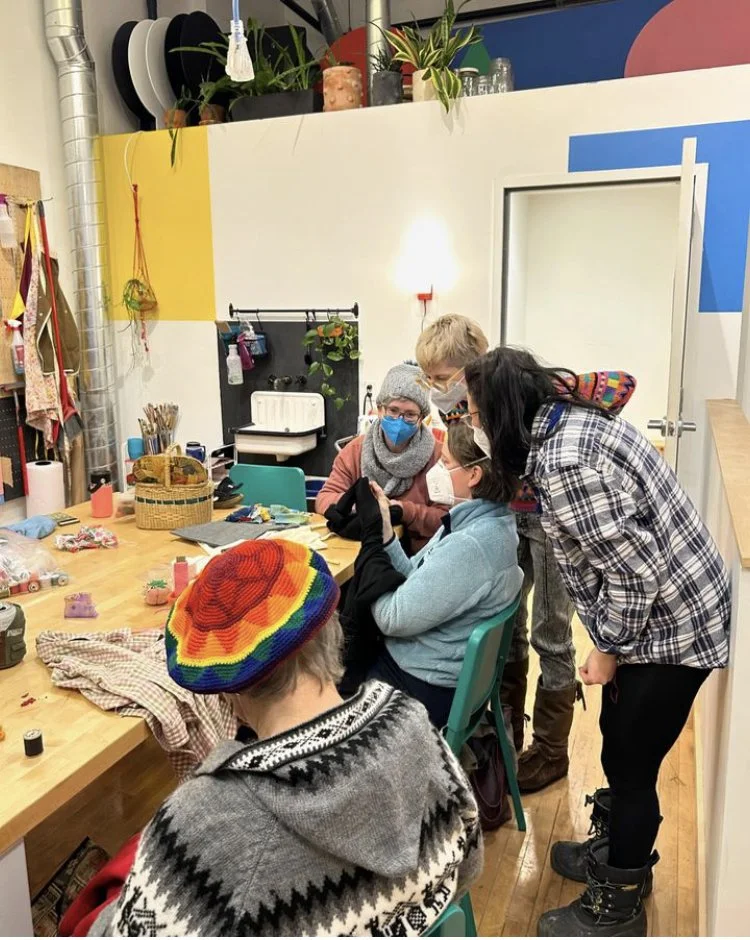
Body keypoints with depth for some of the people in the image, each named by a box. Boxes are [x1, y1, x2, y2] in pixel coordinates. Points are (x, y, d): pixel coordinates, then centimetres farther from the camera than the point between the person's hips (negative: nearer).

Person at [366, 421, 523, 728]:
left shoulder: (470, 545, -30)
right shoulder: (481, 522, 2)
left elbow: (393, 617, -23)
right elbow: (415, 582, 4)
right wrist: (384, 529, -9)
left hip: (423, 687, -9)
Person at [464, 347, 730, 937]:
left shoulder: (564, 462, -29)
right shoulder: (569, 424, 2)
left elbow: (635, 570, -26)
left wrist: (608, 650, -12)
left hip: (672, 623, -9)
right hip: (657, 611, 9)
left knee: (630, 763, 8)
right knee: (619, 741, 23)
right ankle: (621, 855, 47)